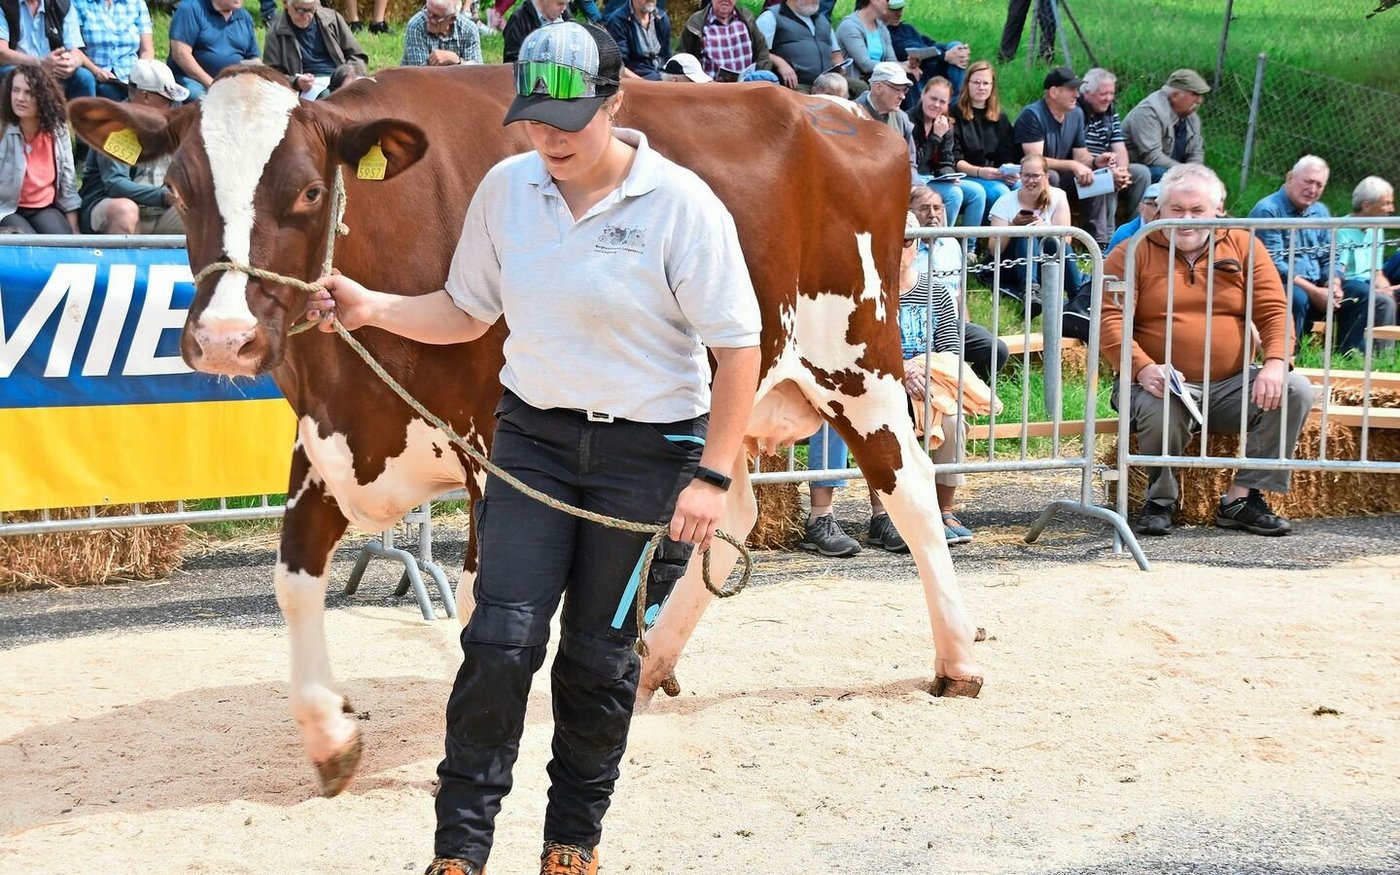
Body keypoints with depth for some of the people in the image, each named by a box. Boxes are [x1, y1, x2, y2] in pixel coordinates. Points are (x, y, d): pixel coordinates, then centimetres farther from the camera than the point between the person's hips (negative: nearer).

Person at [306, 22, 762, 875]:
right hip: (533, 433, 3)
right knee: (502, 636, -5)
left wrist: (713, 476, -17)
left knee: (600, 654, 7)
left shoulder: (681, 204, -14)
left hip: (648, 448, -3)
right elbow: (466, 312, 11)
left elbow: (738, 345, -12)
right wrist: (372, 308, -6)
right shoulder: (506, 189, -1)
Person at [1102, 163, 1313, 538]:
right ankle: (1161, 500, -7)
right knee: (1161, 409, -37)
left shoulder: (1243, 247, 11)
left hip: (1231, 387, 3)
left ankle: (1241, 498, -12)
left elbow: (1274, 311, 3)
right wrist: (1144, 369, -26)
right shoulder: (1133, 253, 3)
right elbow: (1110, 319, -9)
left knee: (1294, 390, -20)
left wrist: (1275, 364, -17)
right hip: (1163, 386, -3)